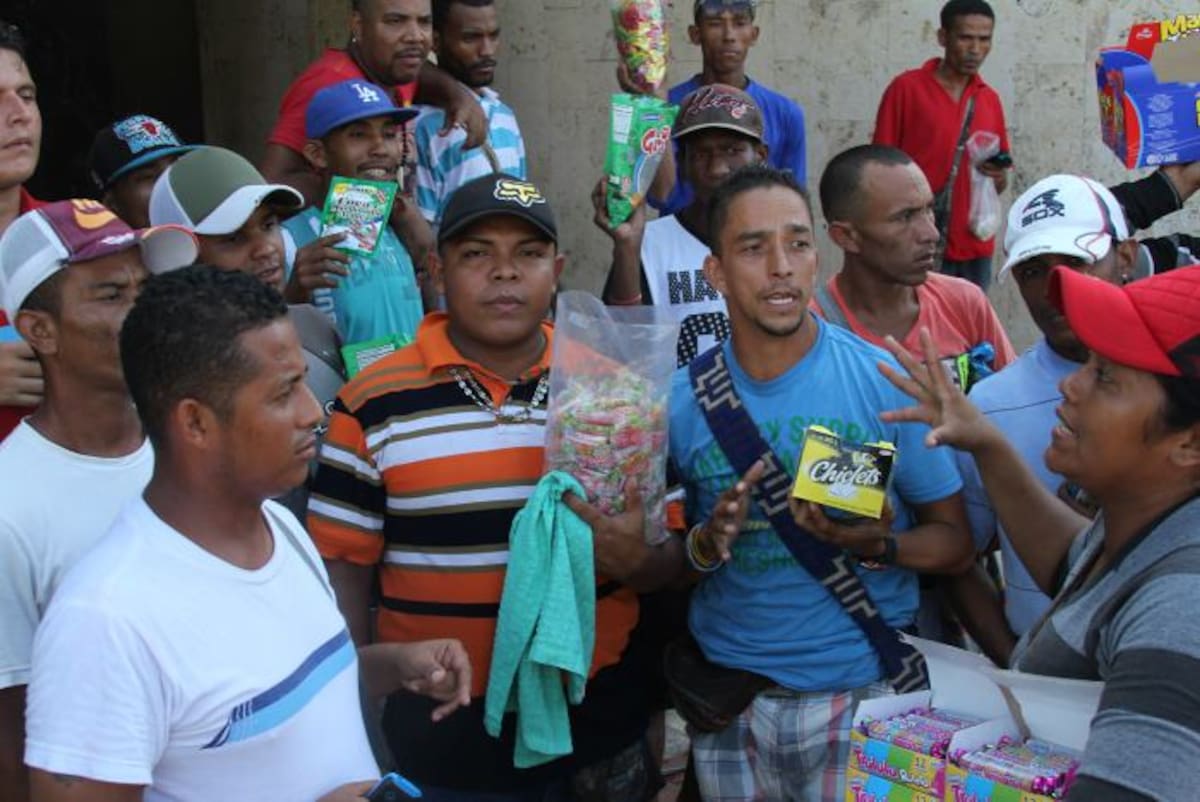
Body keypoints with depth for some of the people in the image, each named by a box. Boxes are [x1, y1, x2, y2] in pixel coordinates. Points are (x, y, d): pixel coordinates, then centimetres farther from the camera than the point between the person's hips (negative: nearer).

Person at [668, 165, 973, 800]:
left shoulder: (889, 384, -9)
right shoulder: (681, 399, -5)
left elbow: (955, 541, -3)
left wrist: (878, 546, -22)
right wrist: (707, 543, -17)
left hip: (866, 695, -1)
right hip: (729, 701, 2)